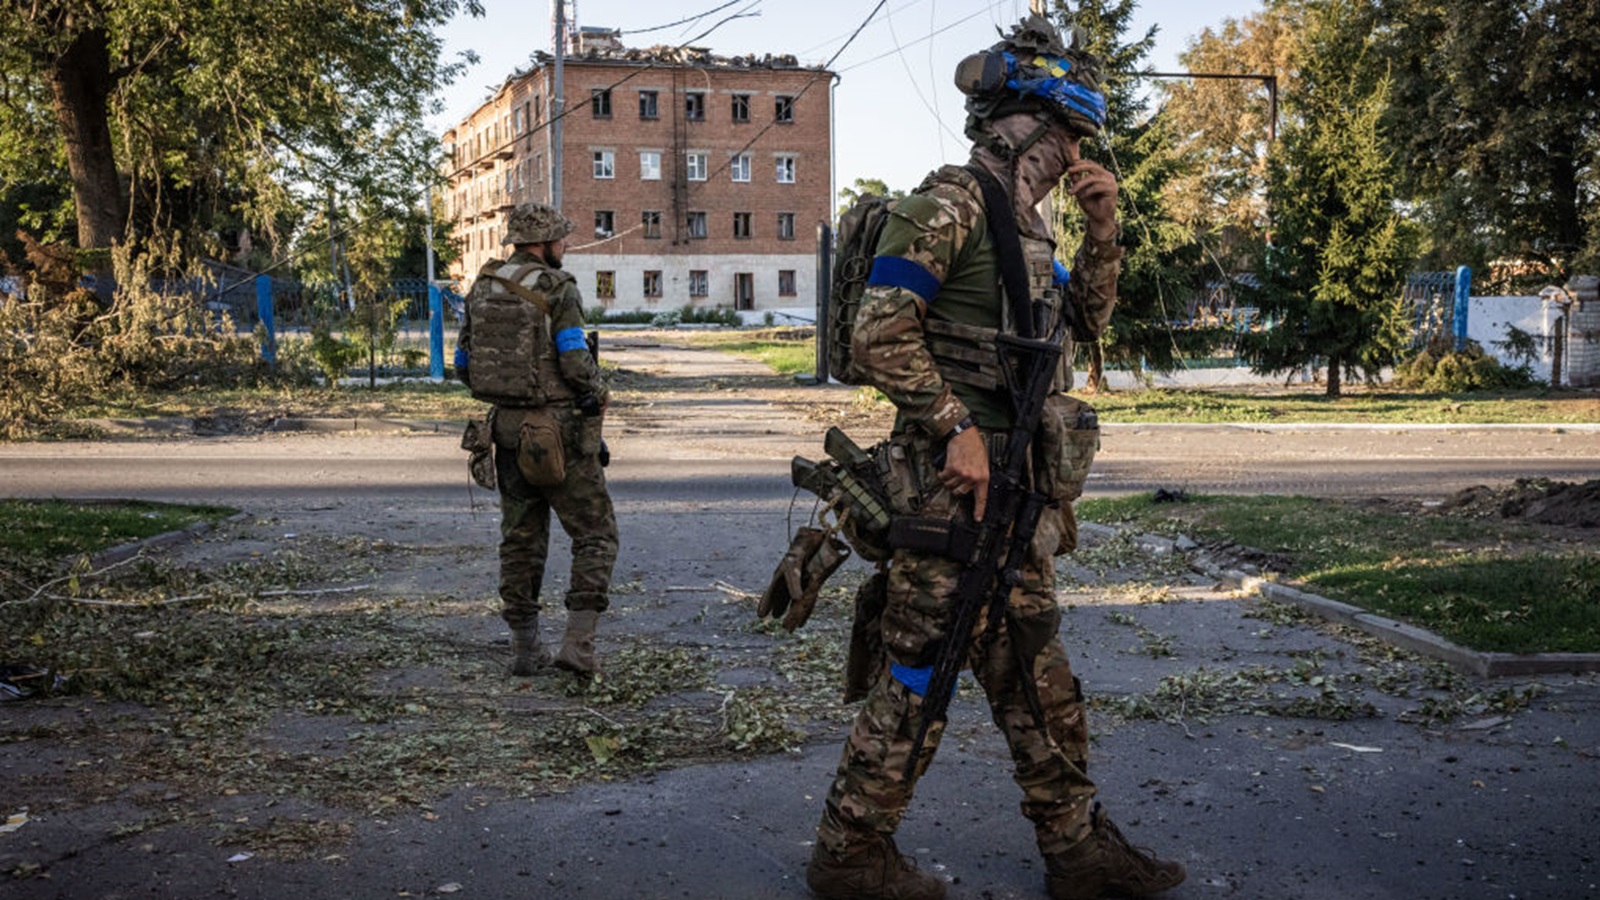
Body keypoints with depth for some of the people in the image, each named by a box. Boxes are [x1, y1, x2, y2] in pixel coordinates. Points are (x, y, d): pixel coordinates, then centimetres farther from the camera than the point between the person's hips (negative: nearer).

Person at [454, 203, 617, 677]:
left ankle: (525, 646, 17)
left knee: (521, 536, 14)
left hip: (508, 426, 6)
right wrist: (600, 394, 1)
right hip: (559, 430, -6)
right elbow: (576, 362, -18)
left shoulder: (482, 288, 8)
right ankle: (578, 642, -7)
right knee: (595, 534, 3)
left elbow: (464, 362, 11)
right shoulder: (556, 289, -12)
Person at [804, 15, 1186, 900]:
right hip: (955, 487, -9)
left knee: (1036, 677, 15)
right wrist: (959, 427, -20)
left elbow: (1088, 315, 24)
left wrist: (1104, 227, 10)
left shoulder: (1023, 220, 17)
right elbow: (880, 332, -20)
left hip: (1015, 493, 9)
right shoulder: (949, 203, -12)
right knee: (921, 673, -1)